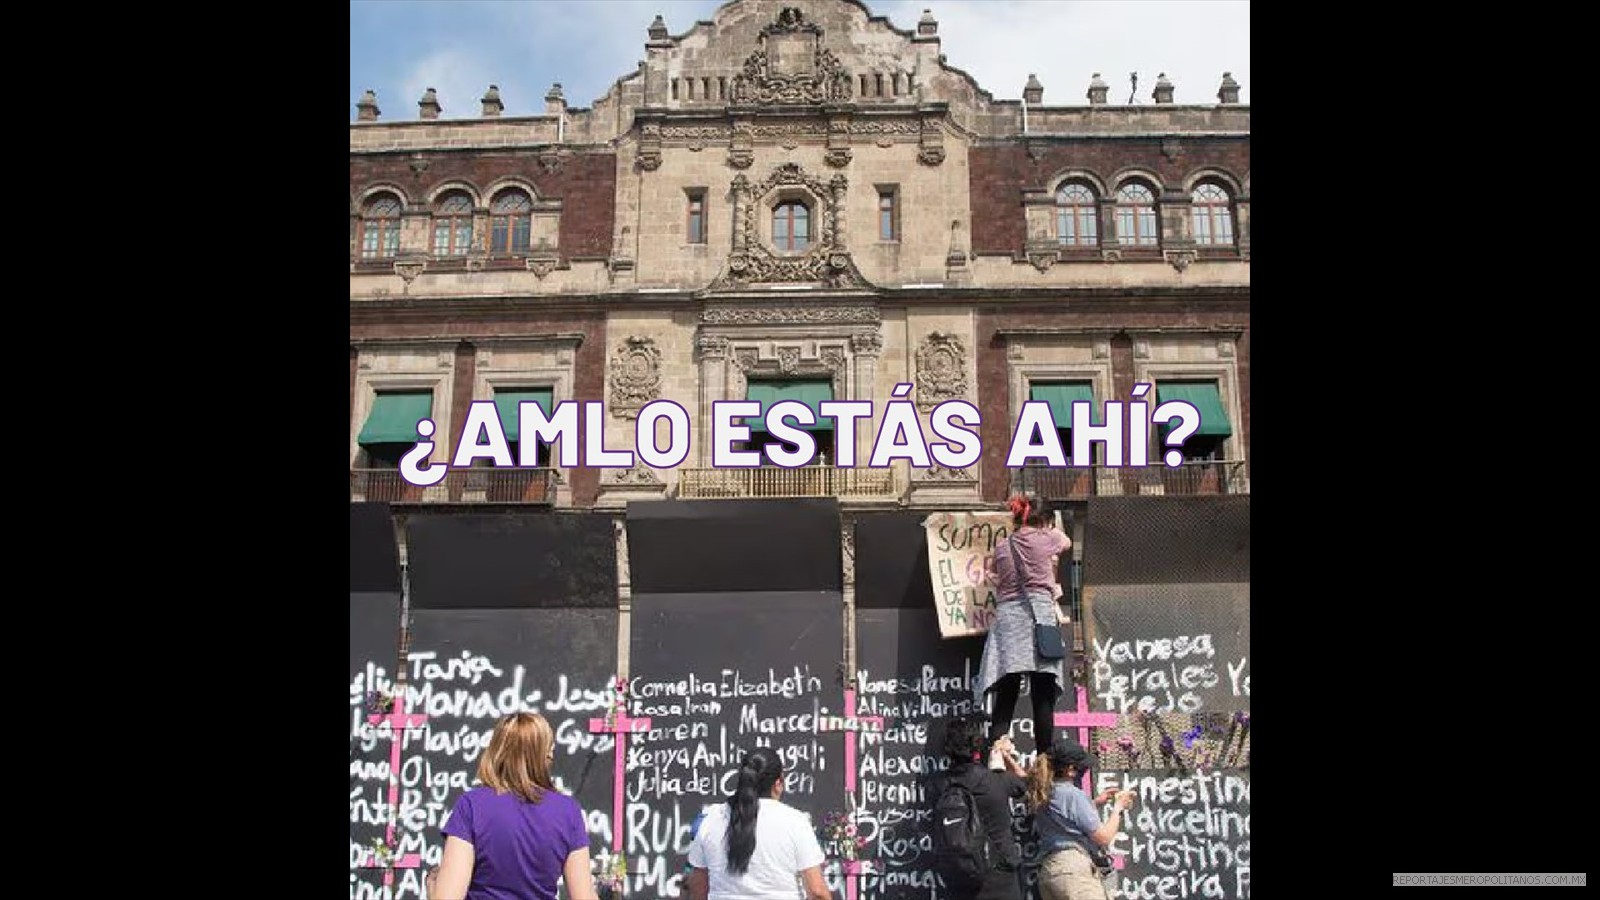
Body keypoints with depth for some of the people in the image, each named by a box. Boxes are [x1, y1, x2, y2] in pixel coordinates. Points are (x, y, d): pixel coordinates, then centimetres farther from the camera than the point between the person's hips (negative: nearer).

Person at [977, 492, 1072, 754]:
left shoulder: (1000, 548, 16)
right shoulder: (1045, 539, 7)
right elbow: (1066, 542, 28)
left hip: (1006, 617, 3)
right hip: (1038, 616, -3)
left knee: (1005, 695, 1)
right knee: (1043, 695, -3)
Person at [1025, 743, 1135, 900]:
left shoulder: (1042, 795, 15)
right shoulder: (1073, 794, -7)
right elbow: (1104, 838, -5)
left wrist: (1095, 803, 28)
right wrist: (1118, 807, 9)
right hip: (1073, 867, -8)